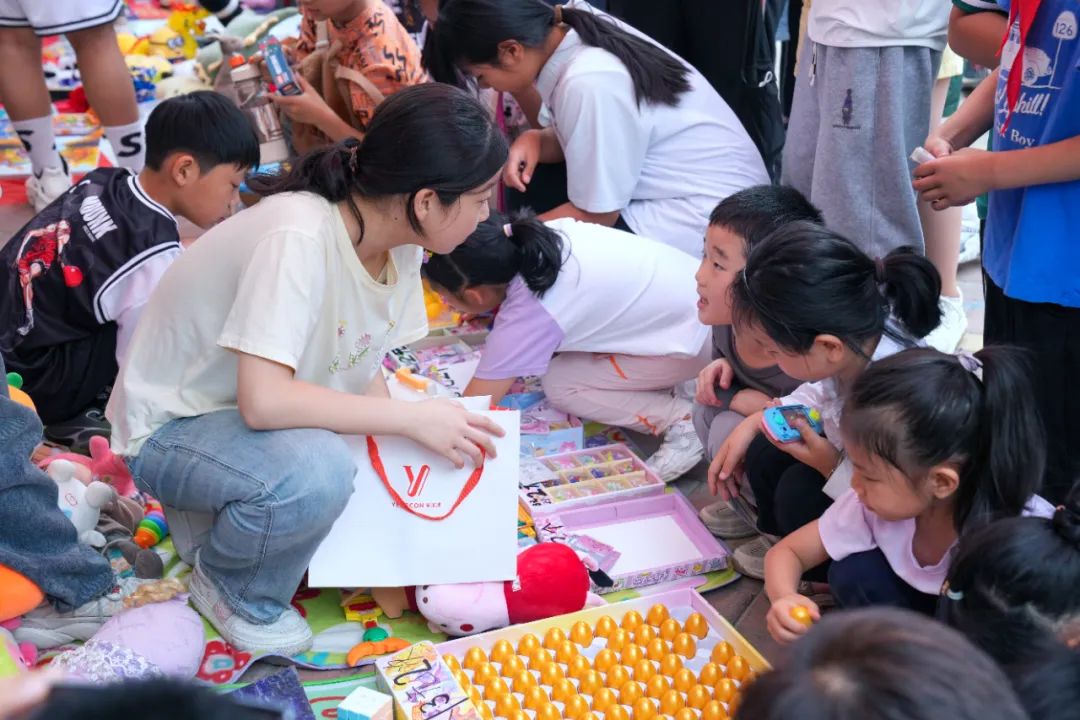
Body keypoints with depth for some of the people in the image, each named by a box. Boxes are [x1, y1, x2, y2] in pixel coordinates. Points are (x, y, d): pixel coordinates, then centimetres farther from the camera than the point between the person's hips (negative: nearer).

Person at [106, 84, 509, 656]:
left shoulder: (399, 245, -7)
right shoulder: (299, 238, -33)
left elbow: (364, 371, 0)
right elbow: (264, 400, -38)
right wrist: (413, 419, -31)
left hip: (277, 421, 8)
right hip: (171, 430, -8)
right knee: (316, 470, -36)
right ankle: (235, 593, -4)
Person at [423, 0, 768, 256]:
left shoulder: (589, 84, -27)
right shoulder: (577, 31, -3)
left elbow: (596, 213, -18)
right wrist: (535, 140, -8)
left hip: (706, 222, -9)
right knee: (529, 183, 4)